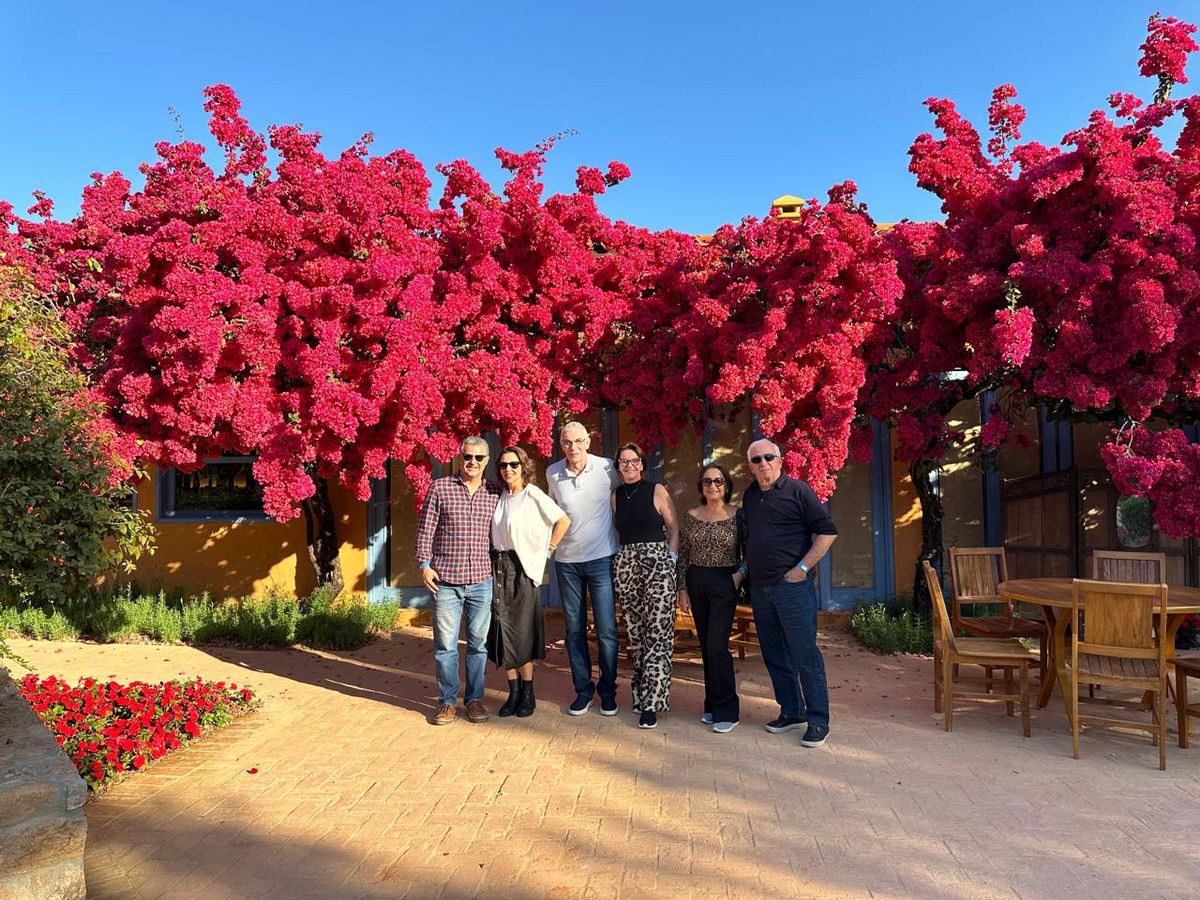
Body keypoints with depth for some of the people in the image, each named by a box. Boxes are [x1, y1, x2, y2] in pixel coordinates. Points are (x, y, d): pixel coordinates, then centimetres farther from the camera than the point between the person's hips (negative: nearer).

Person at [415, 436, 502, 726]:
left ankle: (474, 698, 23)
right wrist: (424, 564, -7)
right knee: (445, 645, 6)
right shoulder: (439, 488, 0)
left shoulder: (495, 494, 5)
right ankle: (448, 700, 20)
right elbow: (425, 529, 1)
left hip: (482, 581, 2)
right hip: (445, 580, -1)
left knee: (478, 643, 9)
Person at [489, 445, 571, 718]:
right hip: (498, 567, 5)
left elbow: (564, 521, -8)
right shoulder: (500, 495, 8)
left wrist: (546, 551, -5)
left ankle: (528, 693, 10)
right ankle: (513, 692, 14)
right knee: (503, 631, 4)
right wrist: (494, 559, 8)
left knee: (522, 632, -2)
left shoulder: (533, 495, -8)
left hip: (523, 568, -5)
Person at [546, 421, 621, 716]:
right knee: (574, 630, 9)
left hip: (601, 558, -2)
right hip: (566, 560, 2)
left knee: (606, 630, -1)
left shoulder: (607, 468, -9)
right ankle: (583, 689, 22)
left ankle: (607, 690, 16)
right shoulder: (552, 474, -2)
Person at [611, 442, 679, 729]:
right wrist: (616, 559, 6)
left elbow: (674, 529, 3)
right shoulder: (615, 495, 10)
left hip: (657, 564, -3)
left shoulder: (657, 491, 1)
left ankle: (652, 702, -1)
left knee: (657, 633, -6)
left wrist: (670, 560, -4)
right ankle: (641, 692, 22)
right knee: (635, 633, 8)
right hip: (625, 565, 3)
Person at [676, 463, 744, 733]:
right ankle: (712, 704, 22)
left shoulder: (737, 517, -4)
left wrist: (741, 576, -10)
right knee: (706, 647, 10)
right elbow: (683, 555, 7)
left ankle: (727, 711, 2)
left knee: (717, 646, -9)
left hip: (725, 585, -4)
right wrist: (682, 589, 5)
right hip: (696, 584, 4)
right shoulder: (690, 517, 4)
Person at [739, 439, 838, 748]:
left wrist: (802, 568, -13)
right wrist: (745, 569, 15)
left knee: (805, 655, -2)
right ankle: (791, 712, 27)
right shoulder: (749, 496, 13)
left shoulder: (797, 490, -6)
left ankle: (818, 721, 8)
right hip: (759, 587, 7)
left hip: (792, 586, -7)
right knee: (774, 654, 13)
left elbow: (827, 531, -10)